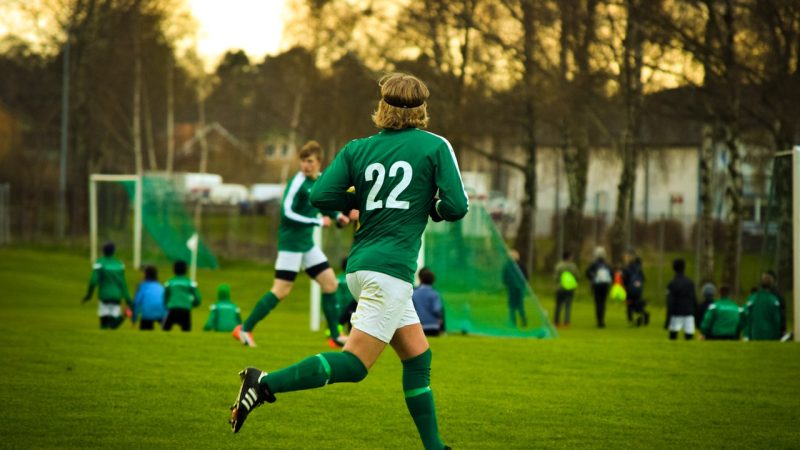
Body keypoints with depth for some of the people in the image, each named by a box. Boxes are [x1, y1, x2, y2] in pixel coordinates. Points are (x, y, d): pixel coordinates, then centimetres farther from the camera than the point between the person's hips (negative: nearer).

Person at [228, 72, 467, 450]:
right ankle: (265, 384, -23)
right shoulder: (435, 146, -1)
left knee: (418, 356, 15)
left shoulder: (358, 149, 9)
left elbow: (321, 195, -1)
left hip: (360, 265, 7)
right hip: (390, 269, -7)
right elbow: (456, 206, -7)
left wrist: (363, 202, 14)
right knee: (354, 365, -11)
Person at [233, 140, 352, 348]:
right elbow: (287, 213, -25)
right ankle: (244, 329, -2)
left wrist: (337, 216, 7)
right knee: (281, 290, -10)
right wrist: (317, 222, -22)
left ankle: (335, 336, 13)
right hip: (291, 242, -8)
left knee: (330, 283, 7)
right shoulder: (298, 183, -17)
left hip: (307, 243, 8)